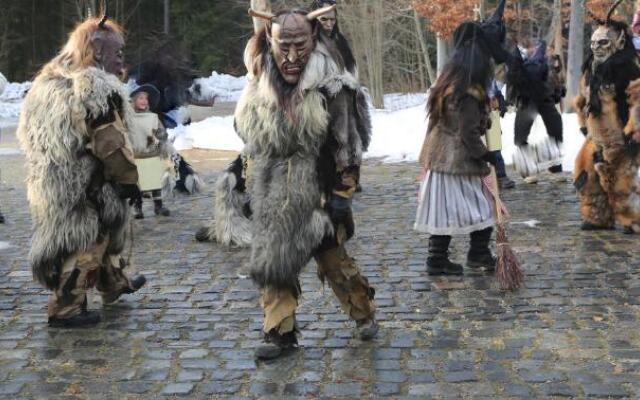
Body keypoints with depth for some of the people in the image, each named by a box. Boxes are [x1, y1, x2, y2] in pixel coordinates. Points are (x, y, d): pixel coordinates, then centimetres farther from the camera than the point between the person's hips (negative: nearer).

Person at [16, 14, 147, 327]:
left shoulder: (48, 83, 10)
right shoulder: (98, 90, -19)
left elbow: (31, 134, 16)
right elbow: (111, 143, -21)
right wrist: (129, 178, -9)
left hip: (53, 183, 9)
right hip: (87, 186, -9)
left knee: (102, 233, 25)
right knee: (85, 243, 3)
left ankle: (115, 283, 42)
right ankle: (66, 309, 10)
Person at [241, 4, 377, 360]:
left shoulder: (331, 88, -15)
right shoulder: (261, 89, 0)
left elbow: (344, 146, -11)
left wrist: (342, 195, -13)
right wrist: (255, 188, 15)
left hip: (317, 193, -4)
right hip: (274, 197, 4)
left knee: (334, 261, 8)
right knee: (273, 262, 6)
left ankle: (365, 313, 31)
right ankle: (280, 333, 18)